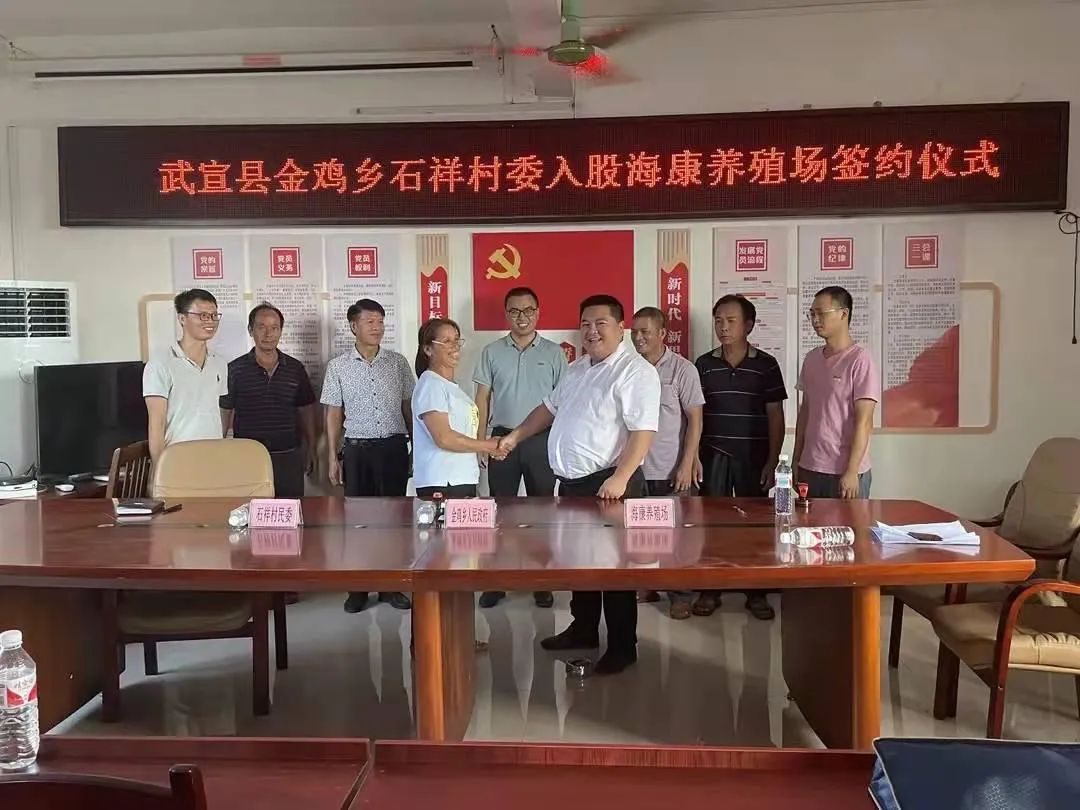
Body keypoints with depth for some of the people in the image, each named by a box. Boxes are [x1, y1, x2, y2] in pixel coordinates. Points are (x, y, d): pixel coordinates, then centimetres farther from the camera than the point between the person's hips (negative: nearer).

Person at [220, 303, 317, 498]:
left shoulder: (296, 369, 6)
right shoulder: (235, 370, 0)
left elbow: (306, 410, 12)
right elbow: (224, 413, 4)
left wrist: (311, 448, 9)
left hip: (289, 457, 2)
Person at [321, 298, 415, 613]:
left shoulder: (398, 362, 4)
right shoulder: (338, 366, 2)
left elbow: (408, 408, 8)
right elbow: (334, 415, 4)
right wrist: (333, 458, 1)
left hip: (393, 447, 1)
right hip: (356, 449, -1)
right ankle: (358, 588, 14)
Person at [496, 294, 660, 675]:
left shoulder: (635, 371, -13)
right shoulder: (576, 368, 14)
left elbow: (643, 431, -21)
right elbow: (550, 408, 27)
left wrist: (620, 478, -29)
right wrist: (515, 435, 22)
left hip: (610, 484, -8)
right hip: (571, 482, 8)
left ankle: (622, 646, 14)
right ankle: (583, 629, 35)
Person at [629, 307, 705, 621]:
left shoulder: (682, 369, -5)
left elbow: (695, 419, -5)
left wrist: (687, 464, -11)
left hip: (673, 469, -3)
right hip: (636, 468, 3)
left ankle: (680, 595, 17)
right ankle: (647, 586, 26)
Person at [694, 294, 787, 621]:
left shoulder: (766, 364, 0)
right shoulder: (703, 364, 4)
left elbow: (775, 416, 1)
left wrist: (772, 461, -5)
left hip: (753, 457, -1)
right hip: (713, 455, 1)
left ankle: (756, 593, 16)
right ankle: (710, 589, 14)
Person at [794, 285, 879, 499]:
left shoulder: (859, 359, -10)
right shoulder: (811, 359, 9)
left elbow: (863, 422, -13)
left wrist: (851, 472, -16)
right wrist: (796, 460, 13)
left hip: (846, 473, -6)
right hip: (809, 469, 6)